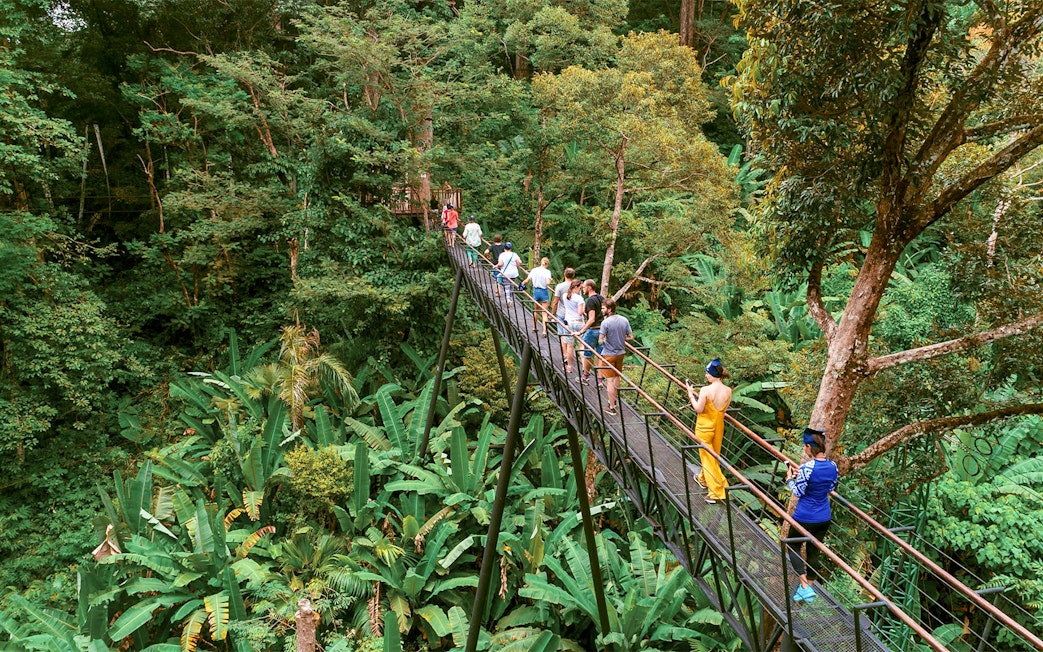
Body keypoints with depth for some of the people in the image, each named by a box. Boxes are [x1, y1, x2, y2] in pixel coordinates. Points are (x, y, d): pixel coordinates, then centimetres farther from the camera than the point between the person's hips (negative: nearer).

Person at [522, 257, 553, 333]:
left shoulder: (534, 270, 0)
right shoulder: (547, 271, -12)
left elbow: (527, 281, 1)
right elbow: (548, 283, -22)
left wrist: (521, 283, 19)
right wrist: (551, 280, -2)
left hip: (536, 291, 4)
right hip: (544, 292, -4)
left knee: (536, 310, 23)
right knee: (544, 312, 1)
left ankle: (534, 327, 32)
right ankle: (544, 331, -5)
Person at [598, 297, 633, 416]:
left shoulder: (605, 323, -22)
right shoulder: (624, 320, -4)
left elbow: (600, 341, -21)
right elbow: (631, 336, 1)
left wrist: (603, 340, 2)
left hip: (609, 354, -6)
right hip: (621, 352, 6)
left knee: (610, 380, 2)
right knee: (617, 377, 23)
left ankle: (612, 408, 6)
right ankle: (615, 400, 39)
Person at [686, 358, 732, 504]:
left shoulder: (705, 390, -24)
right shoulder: (728, 391, -7)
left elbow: (699, 409, -17)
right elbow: (722, 408, 6)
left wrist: (691, 394, -5)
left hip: (705, 427, -6)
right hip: (718, 426, 6)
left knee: (707, 457, 5)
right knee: (713, 456, 23)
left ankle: (716, 492, 4)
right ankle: (703, 479, 46)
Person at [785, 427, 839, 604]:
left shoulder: (807, 468, -25)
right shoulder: (833, 466, -5)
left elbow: (798, 492, -16)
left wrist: (790, 478, 1)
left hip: (804, 518, -6)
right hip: (824, 518, 6)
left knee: (793, 547, 15)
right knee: (813, 551, 19)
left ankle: (805, 585, 5)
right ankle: (809, 588, 30)